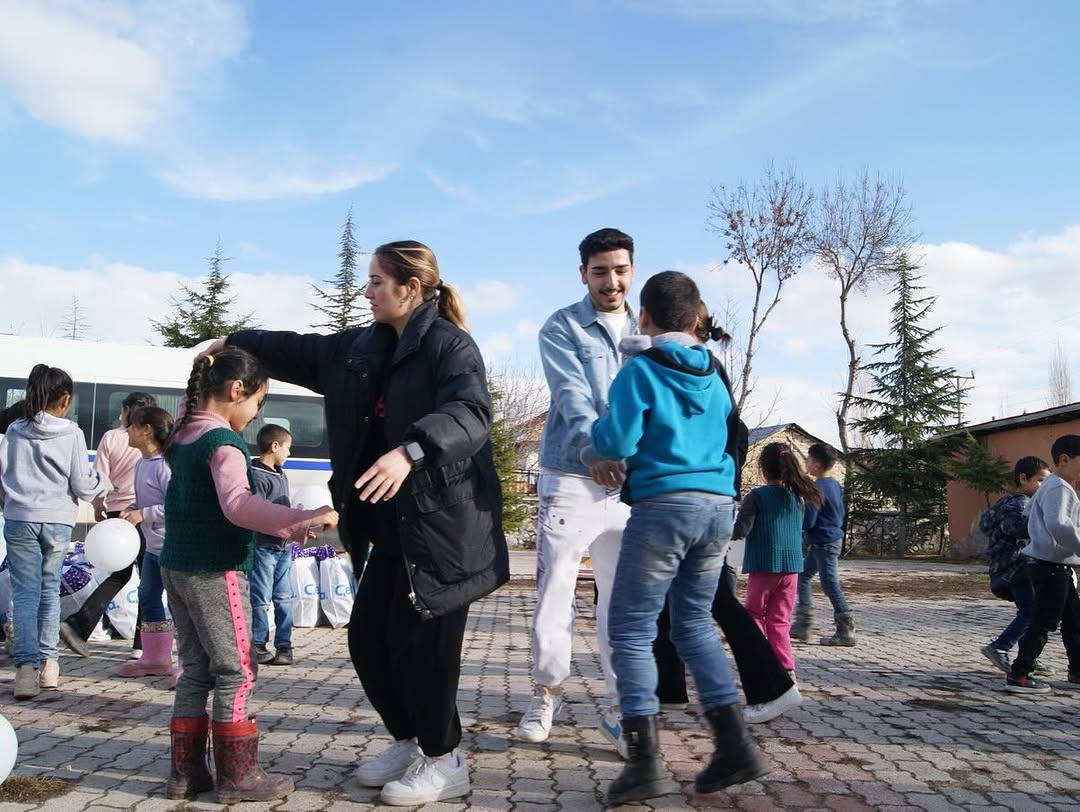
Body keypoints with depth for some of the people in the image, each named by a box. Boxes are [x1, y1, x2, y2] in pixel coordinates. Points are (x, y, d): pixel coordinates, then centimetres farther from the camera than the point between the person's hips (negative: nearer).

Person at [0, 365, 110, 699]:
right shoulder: (72, 434, -6)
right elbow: (83, 486, -5)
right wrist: (103, 482, 15)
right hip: (56, 521, -1)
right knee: (50, 590, 14)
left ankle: (27, 665, -7)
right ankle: (47, 662, 18)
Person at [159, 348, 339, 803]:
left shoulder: (183, 436, 12)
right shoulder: (224, 442, -17)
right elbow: (237, 505, -33)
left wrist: (285, 529, 18)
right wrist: (305, 519, -38)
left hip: (177, 568, 9)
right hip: (215, 572, -9)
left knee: (195, 671, 14)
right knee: (236, 673, 1)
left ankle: (186, 772, 18)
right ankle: (237, 776, 6)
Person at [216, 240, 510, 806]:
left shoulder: (450, 344, -13)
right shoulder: (363, 347, 14)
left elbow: (469, 413, -30)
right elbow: (300, 352, 27)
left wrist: (409, 451, -44)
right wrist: (236, 343, 25)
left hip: (443, 524, -9)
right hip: (394, 527, 9)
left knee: (418, 641, -3)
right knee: (367, 636, 12)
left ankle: (445, 761, 17)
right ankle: (409, 742, 32)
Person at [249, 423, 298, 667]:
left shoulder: (281, 476, 15)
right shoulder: (257, 476, -13)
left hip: (283, 547, 8)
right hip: (263, 546, -8)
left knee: (284, 598, 9)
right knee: (261, 599, 1)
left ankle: (284, 645, 14)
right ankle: (257, 646, 10)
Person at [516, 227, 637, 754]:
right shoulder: (561, 329, 0)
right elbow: (571, 395, -15)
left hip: (631, 481, 3)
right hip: (571, 479, -3)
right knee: (554, 591, 1)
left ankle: (619, 706, 15)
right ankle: (546, 694, 18)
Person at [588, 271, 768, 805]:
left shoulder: (640, 370, -3)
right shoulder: (713, 376, 16)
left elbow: (617, 441, -14)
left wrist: (593, 452, 8)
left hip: (663, 505, -6)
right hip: (719, 505, 6)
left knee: (631, 629, 1)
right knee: (694, 622, 17)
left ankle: (645, 762, -5)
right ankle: (735, 746, 10)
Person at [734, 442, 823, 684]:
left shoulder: (757, 496, -12)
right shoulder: (798, 496, 5)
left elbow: (741, 530, -15)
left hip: (763, 566, -4)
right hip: (791, 566, 5)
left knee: (755, 616, 11)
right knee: (780, 620, 12)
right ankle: (787, 669, 5)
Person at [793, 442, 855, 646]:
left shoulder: (817, 489, -20)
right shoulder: (835, 485, 10)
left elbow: (808, 521, -20)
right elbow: (840, 514, 17)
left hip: (824, 543, -10)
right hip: (835, 537, 10)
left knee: (830, 584, -4)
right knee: (803, 576, 15)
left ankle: (846, 632, 1)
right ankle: (802, 626, 17)